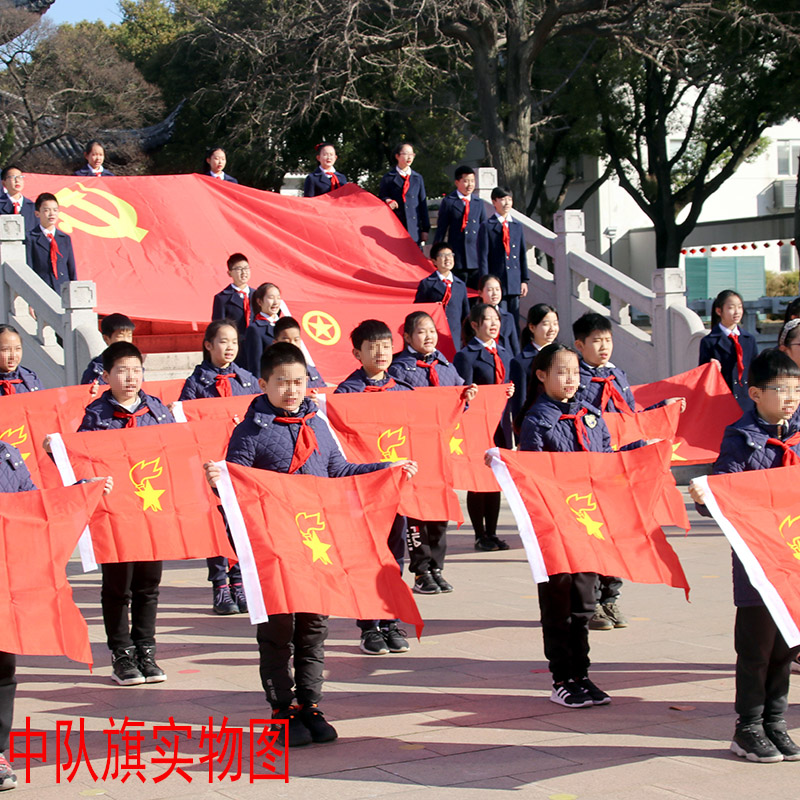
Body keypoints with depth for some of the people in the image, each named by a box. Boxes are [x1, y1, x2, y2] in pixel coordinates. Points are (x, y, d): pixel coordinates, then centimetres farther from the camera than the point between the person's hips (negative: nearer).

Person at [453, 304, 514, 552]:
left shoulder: (504, 354, 15)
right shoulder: (466, 355, -7)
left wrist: (510, 392, 0)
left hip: (500, 426, 7)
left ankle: (492, 533, 17)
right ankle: (480, 536, 8)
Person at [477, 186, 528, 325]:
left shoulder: (517, 226, 14)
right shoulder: (487, 227, -2)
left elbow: (522, 255, 15)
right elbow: (483, 257, -5)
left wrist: (524, 280, 9)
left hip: (515, 283, 5)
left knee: (514, 322, 6)